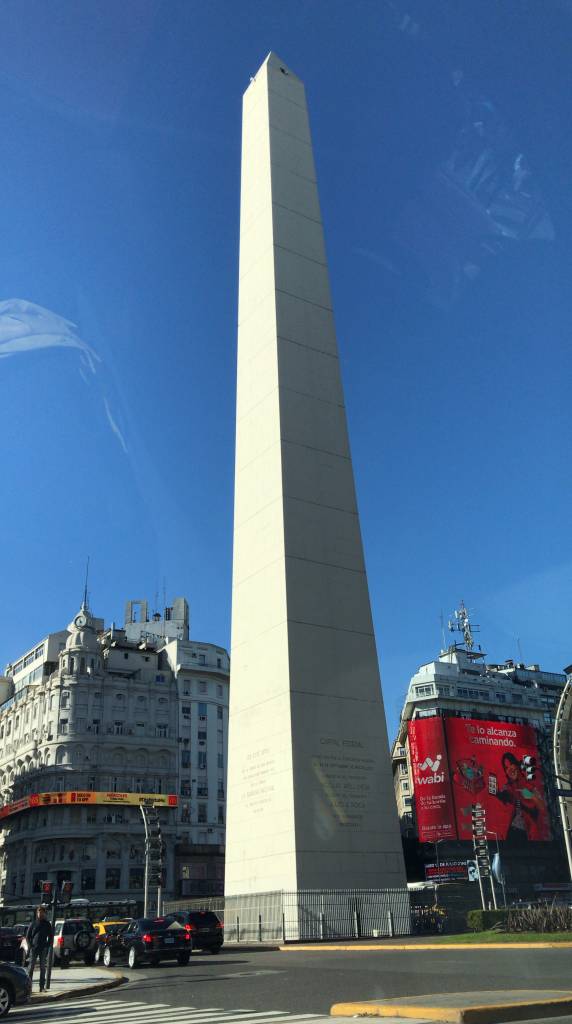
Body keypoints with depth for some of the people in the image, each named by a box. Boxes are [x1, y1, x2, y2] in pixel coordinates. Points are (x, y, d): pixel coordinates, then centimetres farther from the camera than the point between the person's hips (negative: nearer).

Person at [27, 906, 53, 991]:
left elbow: (51, 937, 9)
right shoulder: (33, 923, 5)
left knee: (43, 968, 3)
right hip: (34, 948, -1)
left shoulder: (47, 924, 8)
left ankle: (42, 987, 8)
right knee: (31, 967, -3)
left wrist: (48, 946, -3)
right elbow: (28, 936, 7)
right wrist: (30, 945, -6)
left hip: (43, 949, 1)